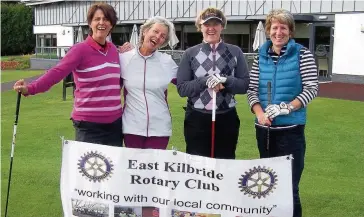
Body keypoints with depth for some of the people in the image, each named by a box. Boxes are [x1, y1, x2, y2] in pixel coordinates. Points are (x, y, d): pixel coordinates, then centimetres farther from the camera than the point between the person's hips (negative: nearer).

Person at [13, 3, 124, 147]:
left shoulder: (113, 50, 9)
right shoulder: (81, 49, -9)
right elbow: (57, 72, -22)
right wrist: (30, 88, -35)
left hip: (115, 122, 6)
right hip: (89, 124, -6)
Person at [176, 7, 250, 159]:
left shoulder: (235, 52, 4)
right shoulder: (190, 54, 2)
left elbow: (244, 84, 0)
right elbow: (181, 88, -3)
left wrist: (225, 81, -18)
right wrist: (205, 81, -18)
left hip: (227, 119, 1)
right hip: (197, 119, -1)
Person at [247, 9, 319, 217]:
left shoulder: (302, 54, -3)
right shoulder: (261, 56, 7)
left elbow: (311, 88, -8)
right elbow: (252, 89, 5)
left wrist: (287, 107, -21)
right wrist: (260, 113, -13)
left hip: (291, 128, -4)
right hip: (264, 129, 4)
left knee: (289, 185, 0)